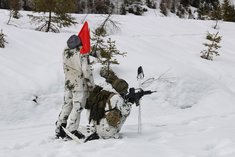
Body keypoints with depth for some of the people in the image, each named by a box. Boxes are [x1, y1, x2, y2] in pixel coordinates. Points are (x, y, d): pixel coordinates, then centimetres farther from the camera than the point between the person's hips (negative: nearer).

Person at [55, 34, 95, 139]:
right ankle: (71, 130, 0)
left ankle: (59, 129, 21)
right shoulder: (81, 54, -19)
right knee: (77, 107, 1)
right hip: (80, 85, -6)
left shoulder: (65, 52, -2)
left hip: (68, 84, 6)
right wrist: (91, 84, -6)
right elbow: (86, 70, -18)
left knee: (66, 105, 17)